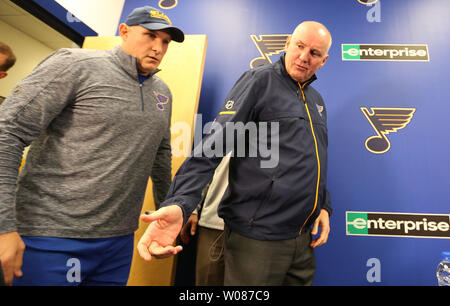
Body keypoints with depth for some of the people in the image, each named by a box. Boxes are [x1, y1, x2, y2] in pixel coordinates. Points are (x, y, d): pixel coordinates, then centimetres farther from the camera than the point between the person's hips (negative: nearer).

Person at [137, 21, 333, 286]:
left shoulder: (317, 100, 15)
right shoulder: (259, 81, -7)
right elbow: (214, 144, -19)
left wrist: (324, 206, 11)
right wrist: (179, 203, -32)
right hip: (258, 237, -7)